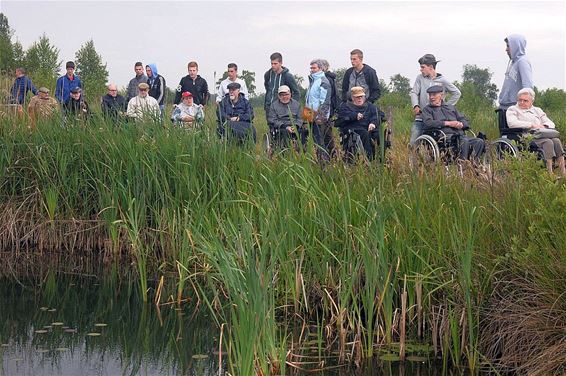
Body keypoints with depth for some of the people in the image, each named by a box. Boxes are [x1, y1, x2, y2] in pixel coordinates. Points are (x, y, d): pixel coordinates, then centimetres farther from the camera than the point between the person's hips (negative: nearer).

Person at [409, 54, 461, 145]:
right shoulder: (420, 78, 8)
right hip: (420, 118, 2)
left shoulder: (442, 80, 3)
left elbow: (457, 93, 11)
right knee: (413, 143, -6)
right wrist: (415, 106, -17)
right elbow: (413, 93, 2)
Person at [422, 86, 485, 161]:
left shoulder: (451, 107, 30)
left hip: (460, 135, 6)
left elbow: (464, 120, 25)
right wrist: (448, 123, -10)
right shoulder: (427, 109, 16)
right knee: (464, 141, -36)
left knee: (480, 142, -21)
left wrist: (461, 124, -1)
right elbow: (428, 123, -5)